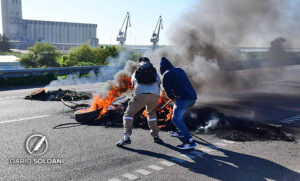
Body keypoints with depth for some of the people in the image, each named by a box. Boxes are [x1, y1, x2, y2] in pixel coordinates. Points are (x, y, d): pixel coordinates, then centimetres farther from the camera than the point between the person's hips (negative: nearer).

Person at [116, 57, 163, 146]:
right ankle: (156, 136, 25)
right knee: (151, 113, 31)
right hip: (155, 95, 2)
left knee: (128, 114, 12)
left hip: (141, 95, -2)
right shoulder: (154, 71, 28)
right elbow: (159, 83, 23)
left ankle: (126, 137, -6)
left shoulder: (135, 73, 27)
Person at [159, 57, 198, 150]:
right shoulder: (180, 70, 21)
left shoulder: (166, 75, -1)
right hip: (193, 97, 9)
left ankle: (190, 142, -22)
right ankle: (180, 132, 37)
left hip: (183, 98, -9)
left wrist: (172, 97, 17)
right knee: (178, 111, 31)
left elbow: (168, 90, -3)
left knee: (176, 119, -12)